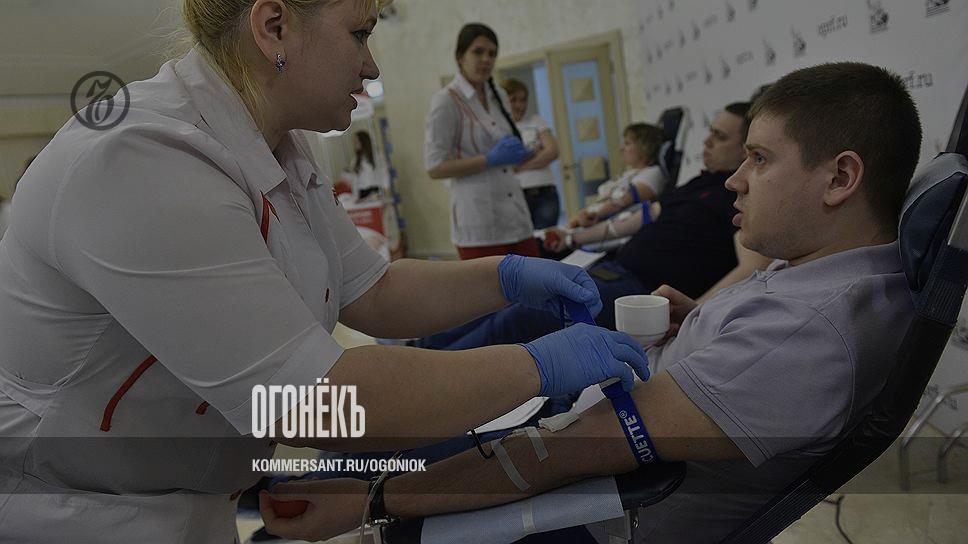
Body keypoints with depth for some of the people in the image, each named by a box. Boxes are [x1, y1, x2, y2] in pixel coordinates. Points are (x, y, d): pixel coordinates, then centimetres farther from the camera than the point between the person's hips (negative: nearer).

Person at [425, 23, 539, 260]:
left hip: (515, 212, 7)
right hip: (479, 222, -7)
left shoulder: (499, 96, 13)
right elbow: (434, 167, -12)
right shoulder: (446, 101, -7)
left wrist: (516, 154, 1)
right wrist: (490, 159, -18)